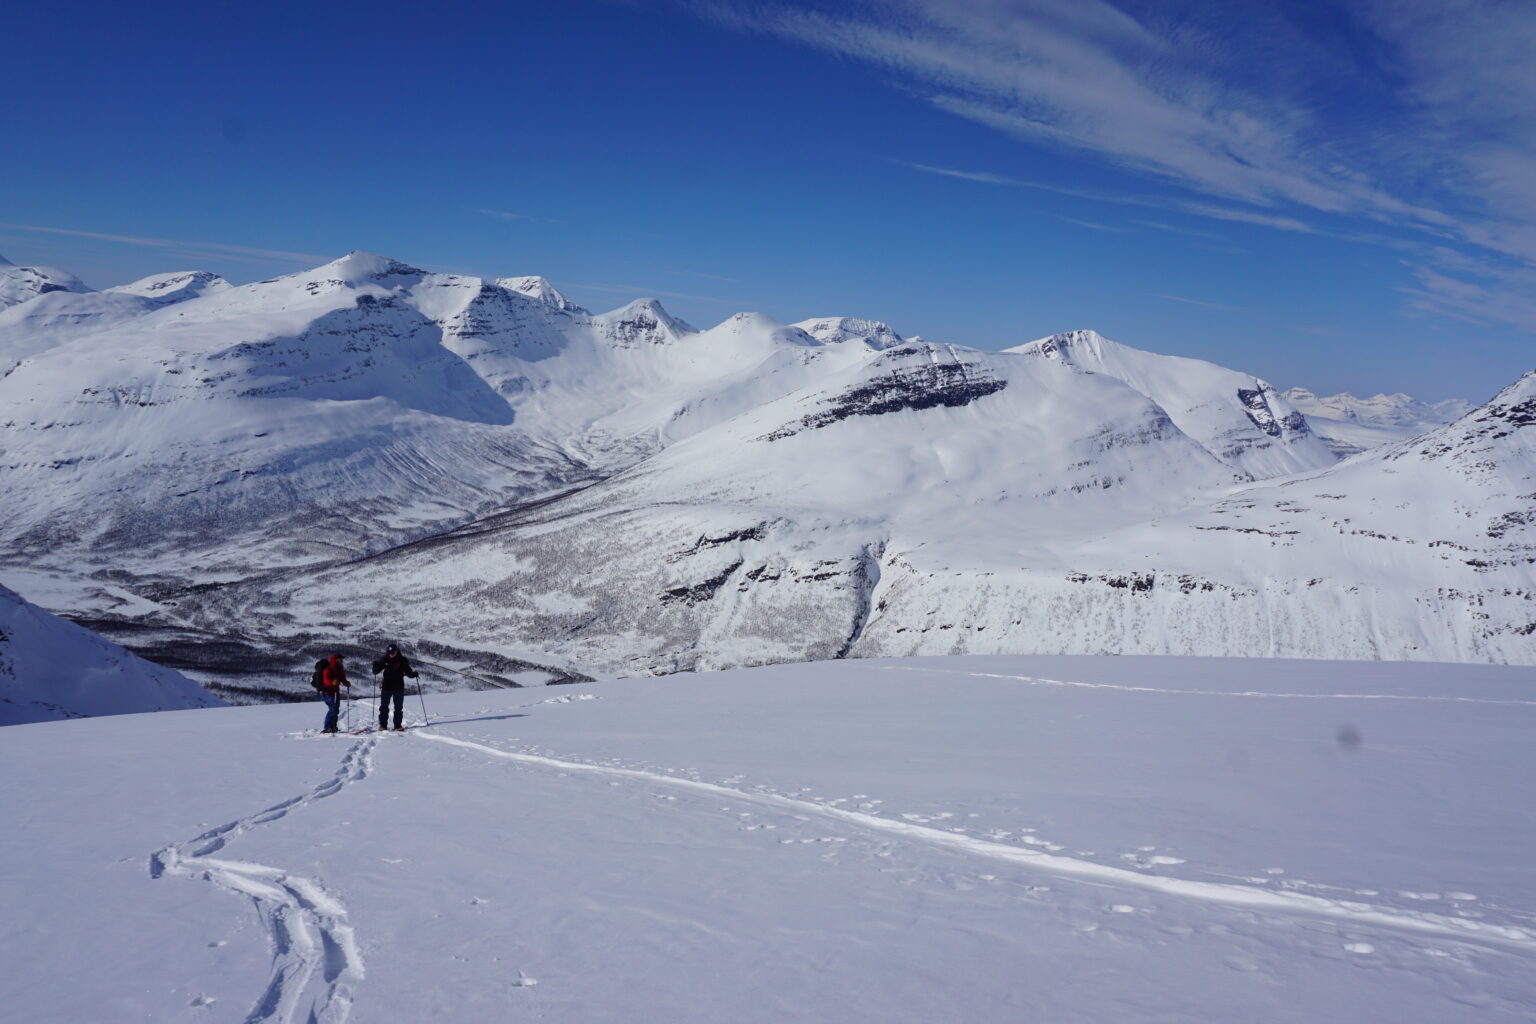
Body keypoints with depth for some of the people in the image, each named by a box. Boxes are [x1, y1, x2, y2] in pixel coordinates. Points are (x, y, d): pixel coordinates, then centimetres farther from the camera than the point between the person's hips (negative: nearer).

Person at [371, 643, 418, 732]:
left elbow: (408, 671, -1)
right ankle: (383, 725, 13)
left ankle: (398, 725, 8)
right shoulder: (384, 659, -2)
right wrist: (375, 666, -19)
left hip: (398, 687, -1)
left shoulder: (402, 660, -4)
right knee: (384, 706, 4)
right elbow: (376, 671, 2)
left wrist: (413, 674, -21)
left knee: (398, 707, 2)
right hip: (386, 687, 1)